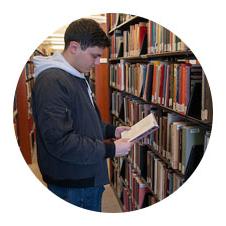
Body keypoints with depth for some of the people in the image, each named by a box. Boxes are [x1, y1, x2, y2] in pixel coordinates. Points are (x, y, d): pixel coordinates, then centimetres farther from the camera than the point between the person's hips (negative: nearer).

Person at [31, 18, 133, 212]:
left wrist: (111, 131, 6)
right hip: (71, 186, -9)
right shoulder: (52, 81, -23)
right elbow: (59, 141, -28)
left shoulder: (78, 78, 10)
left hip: (90, 178, 9)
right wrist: (110, 149, -23)